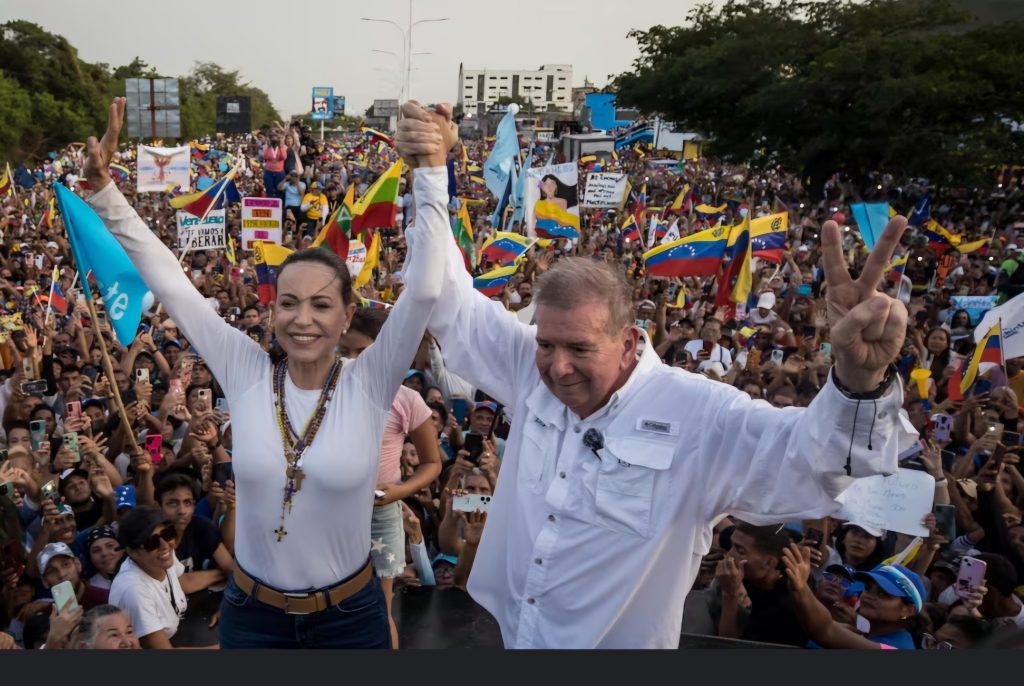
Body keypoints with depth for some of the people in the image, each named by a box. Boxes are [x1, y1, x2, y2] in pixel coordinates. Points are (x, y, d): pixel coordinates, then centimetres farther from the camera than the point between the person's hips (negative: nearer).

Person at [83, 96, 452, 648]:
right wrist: (103, 189, -12)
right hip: (251, 612, 2)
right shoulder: (246, 374, -9)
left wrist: (431, 174, -28)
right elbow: (170, 285, -8)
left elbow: (425, 290, -23)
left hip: (349, 615, -1)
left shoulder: (369, 383, -13)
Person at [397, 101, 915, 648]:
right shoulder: (532, 370, -8)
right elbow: (454, 308, -4)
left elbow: (808, 460, -31)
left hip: (619, 642, -4)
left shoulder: (698, 416, -22)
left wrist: (859, 381, -53)